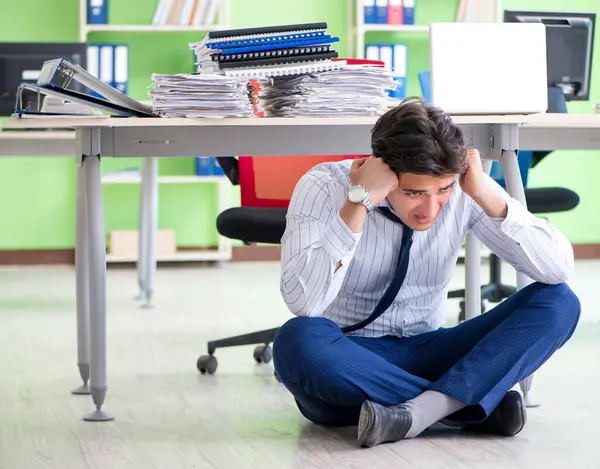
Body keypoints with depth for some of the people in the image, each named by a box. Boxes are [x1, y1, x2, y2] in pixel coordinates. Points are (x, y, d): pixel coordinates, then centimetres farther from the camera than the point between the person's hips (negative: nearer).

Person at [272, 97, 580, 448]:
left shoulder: (464, 191, -10)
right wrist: (359, 202, -35)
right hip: (346, 361, -3)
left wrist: (489, 198, -25)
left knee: (557, 303, -16)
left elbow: (559, 269, -14)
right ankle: (480, 403, -25)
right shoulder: (325, 187, -17)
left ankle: (424, 408, -31)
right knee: (297, 341, -39)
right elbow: (303, 303, -32)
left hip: (425, 355, 3)